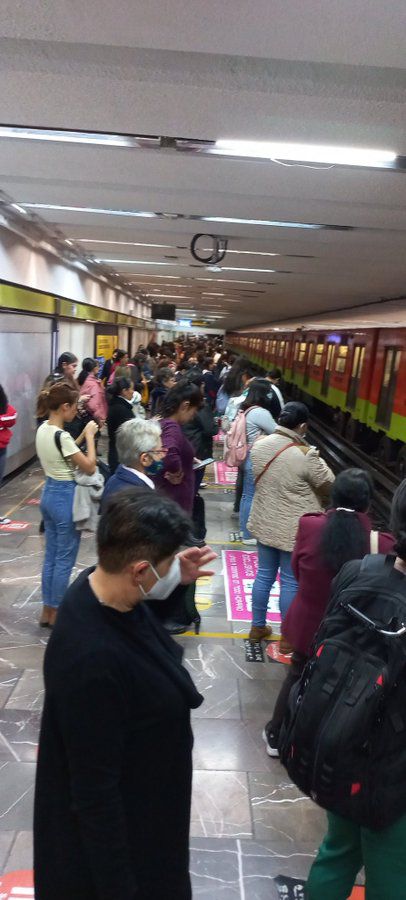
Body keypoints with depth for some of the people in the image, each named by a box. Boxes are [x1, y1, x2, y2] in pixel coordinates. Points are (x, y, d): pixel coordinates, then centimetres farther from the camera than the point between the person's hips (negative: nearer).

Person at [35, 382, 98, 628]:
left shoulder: (43, 429, 4)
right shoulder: (61, 435, -23)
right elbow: (89, 467, -18)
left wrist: (82, 436, 9)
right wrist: (89, 436, -10)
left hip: (49, 493, 9)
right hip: (65, 497, -9)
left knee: (51, 555, 18)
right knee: (65, 559, 5)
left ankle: (47, 610, 28)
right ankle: (56, 614, 18)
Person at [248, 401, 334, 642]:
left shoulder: (260, 446, -4)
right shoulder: (305, 455, -24)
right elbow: (330, 486, -9)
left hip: (265, 524, 6)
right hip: (294, 530, -6)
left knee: (264, 576, 19)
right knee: (291, 582, 9)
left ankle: (258, 627, 33)